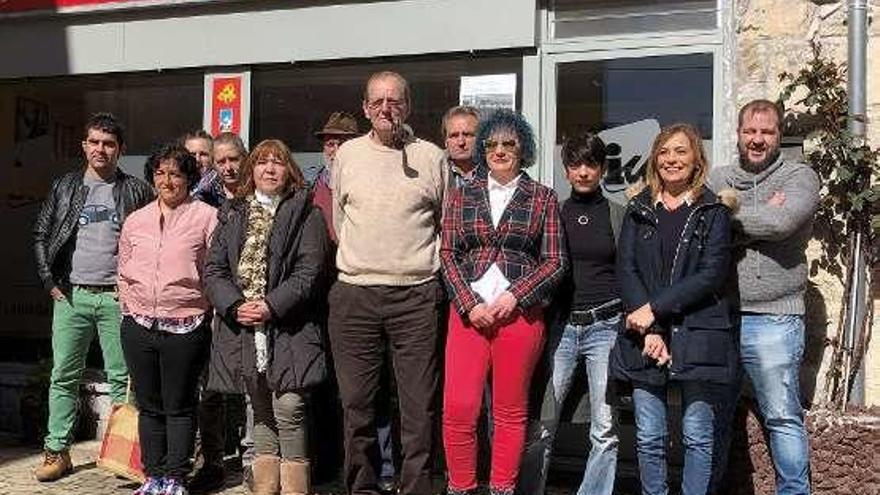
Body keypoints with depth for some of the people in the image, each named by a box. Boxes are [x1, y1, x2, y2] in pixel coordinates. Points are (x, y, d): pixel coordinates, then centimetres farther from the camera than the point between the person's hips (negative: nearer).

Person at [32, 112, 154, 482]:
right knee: (64, 376, 6)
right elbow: (40, 235, 12)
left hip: (118, 297, -2)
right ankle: (57, 451, 15)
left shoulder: (136, 190, 3)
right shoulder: (64, 187, 10)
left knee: (122, 378, 2)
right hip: (71, 296, 2)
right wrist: (50, 281, 3)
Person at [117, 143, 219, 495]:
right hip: (139, 327, 5)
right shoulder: (136, 220, 12)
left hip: (186, 328, -4)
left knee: (179, 408, 4)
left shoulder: (206, 217, -3)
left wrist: (213, 316, -6)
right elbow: (124, 273, 18)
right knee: (149, 406, 12)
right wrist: (131, 312, 12)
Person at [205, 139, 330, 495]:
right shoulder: (233, 215, 15)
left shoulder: (304, 215, 3)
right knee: (262, 412, 13)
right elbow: (214, 269, 8)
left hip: (289, 329, -4)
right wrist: (235, 305, -9)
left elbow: (309, 271, -7)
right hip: (243, 328, 4)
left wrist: (272, 306, -17)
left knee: (288, 409, -11)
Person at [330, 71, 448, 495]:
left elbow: (447, 225, 12)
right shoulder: (348, 154, 10)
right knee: (356, 404, 7)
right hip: (354, 296, 2)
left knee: (419, 405, 1)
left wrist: (426, 267, 9)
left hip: (416, 296, -1)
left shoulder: (431, 157, 5)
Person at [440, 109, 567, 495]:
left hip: (521, 313, -1)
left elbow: (555, 261, 2)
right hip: (468, 311, 1)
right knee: (457, 408, -5)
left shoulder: (543, 198, 6)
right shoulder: (462, 196, 11)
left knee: (510, 411, 6)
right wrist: (470, 304, -7)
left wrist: (513, 297, -10)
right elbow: (448, 254, 6)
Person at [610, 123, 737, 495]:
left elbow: (712, 274, -7)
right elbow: (626, 269, 1)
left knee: (696, 435, 4)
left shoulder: (714, 211, 3)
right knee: (648, 438, 6)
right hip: (644, 337, 2)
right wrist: (649, 330, -10)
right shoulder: (638, 209, 11)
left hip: (697, 336, -2)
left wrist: (655, 308, -13)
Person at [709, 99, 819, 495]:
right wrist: (761, 217, -10)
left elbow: (781, 222, -19)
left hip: (773, 319, -4)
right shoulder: (718, 180, 12)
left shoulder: (800, 177, 2)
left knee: (783, 418, 3)